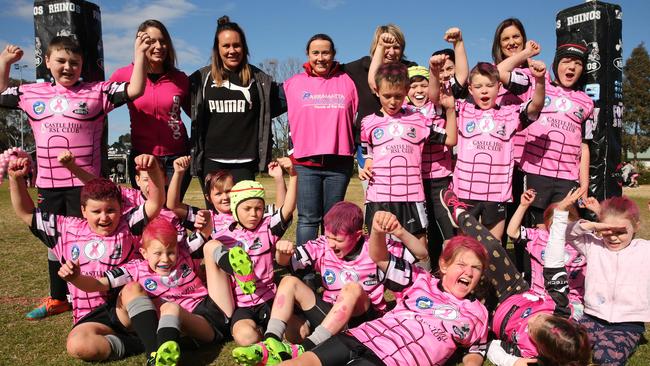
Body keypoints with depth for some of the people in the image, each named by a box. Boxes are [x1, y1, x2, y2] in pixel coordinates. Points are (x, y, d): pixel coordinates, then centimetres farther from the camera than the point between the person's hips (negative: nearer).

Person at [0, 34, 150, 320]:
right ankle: (57, 298, 32)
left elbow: (134, 90, -12)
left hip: (84, 182, -5)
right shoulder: (31, 93, 10)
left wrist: (139, 54, -16)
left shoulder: (97, 92, -2)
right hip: (47, 183, 5)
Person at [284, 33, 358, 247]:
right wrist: (290, 153, 7)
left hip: (339, 163, 1)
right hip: (305, 163, 0)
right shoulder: (294, 83, 9)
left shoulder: (347, 82, 10)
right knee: (308, 219, -2)